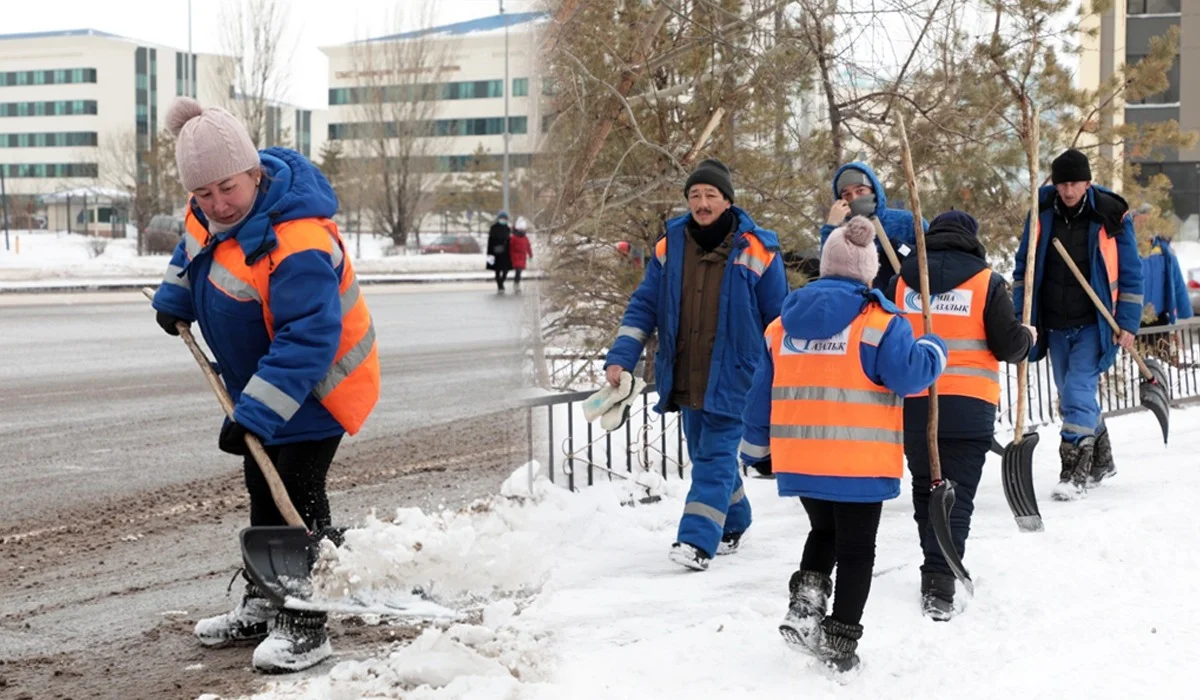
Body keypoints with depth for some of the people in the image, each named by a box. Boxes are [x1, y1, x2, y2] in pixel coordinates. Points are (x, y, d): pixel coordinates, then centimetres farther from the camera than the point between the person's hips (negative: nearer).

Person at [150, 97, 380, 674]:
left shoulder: (297, 245, -36)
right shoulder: (212, 209, -8)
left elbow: (309, 338, -39)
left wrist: (257, 412, -42)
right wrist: (176, 297, 9)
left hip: (316, 385, -9)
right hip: (262, 381, 10)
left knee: (296, 496, -9)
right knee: (262, 490, 18)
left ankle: (303, 626, 1)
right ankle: (262, 604, 32)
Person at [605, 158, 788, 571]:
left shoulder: (756, 250, -7)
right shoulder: (670, 246, 3)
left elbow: (779, 320, 1)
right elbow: (644, 306, 6)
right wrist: (621, 357, -5)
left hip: (733, 379, -5)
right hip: (686, 381, 5)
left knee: (716, 457, -11)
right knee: (706, 457, 16)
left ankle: (698, 540, -14)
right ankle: (733, 523, 35)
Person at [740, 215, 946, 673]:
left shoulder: (784, 322, 7)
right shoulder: (878, 322, -9)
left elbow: (762, 393, 12)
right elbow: (909, 376, -17)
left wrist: (754, 446, 23)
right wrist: (934, 350, 4)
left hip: (798, 460, 5)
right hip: (859, 462, -5)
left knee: (823, 533, 25)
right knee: (856, 549, 8)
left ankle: (806, 602, 2)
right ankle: (841, 641, 8)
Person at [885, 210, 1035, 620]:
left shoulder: (901, 283, 8)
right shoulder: (987, 283, -2)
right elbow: (1008, 344, -4)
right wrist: (1028, 338, 19)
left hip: (912, 406, 3)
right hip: (968, 408, -3)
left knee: (925, 489, 18)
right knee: (957, 495, 0)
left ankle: (938, 570, 22)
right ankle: (939, 583, -10)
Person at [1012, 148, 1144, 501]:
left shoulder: (1111, 216, -10)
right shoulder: (1042, 213, -1)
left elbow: (1130, 273, -3)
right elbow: (1024, 268, 9)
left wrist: (1128, 324, -6)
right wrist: (1022, 318, 4)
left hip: (1093, 324, -4)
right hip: (1054, 325, 4)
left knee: (1078, 391, -15)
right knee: (1071, 395, 14)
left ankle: (1075, 473, -11)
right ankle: (1101, 461, 32)